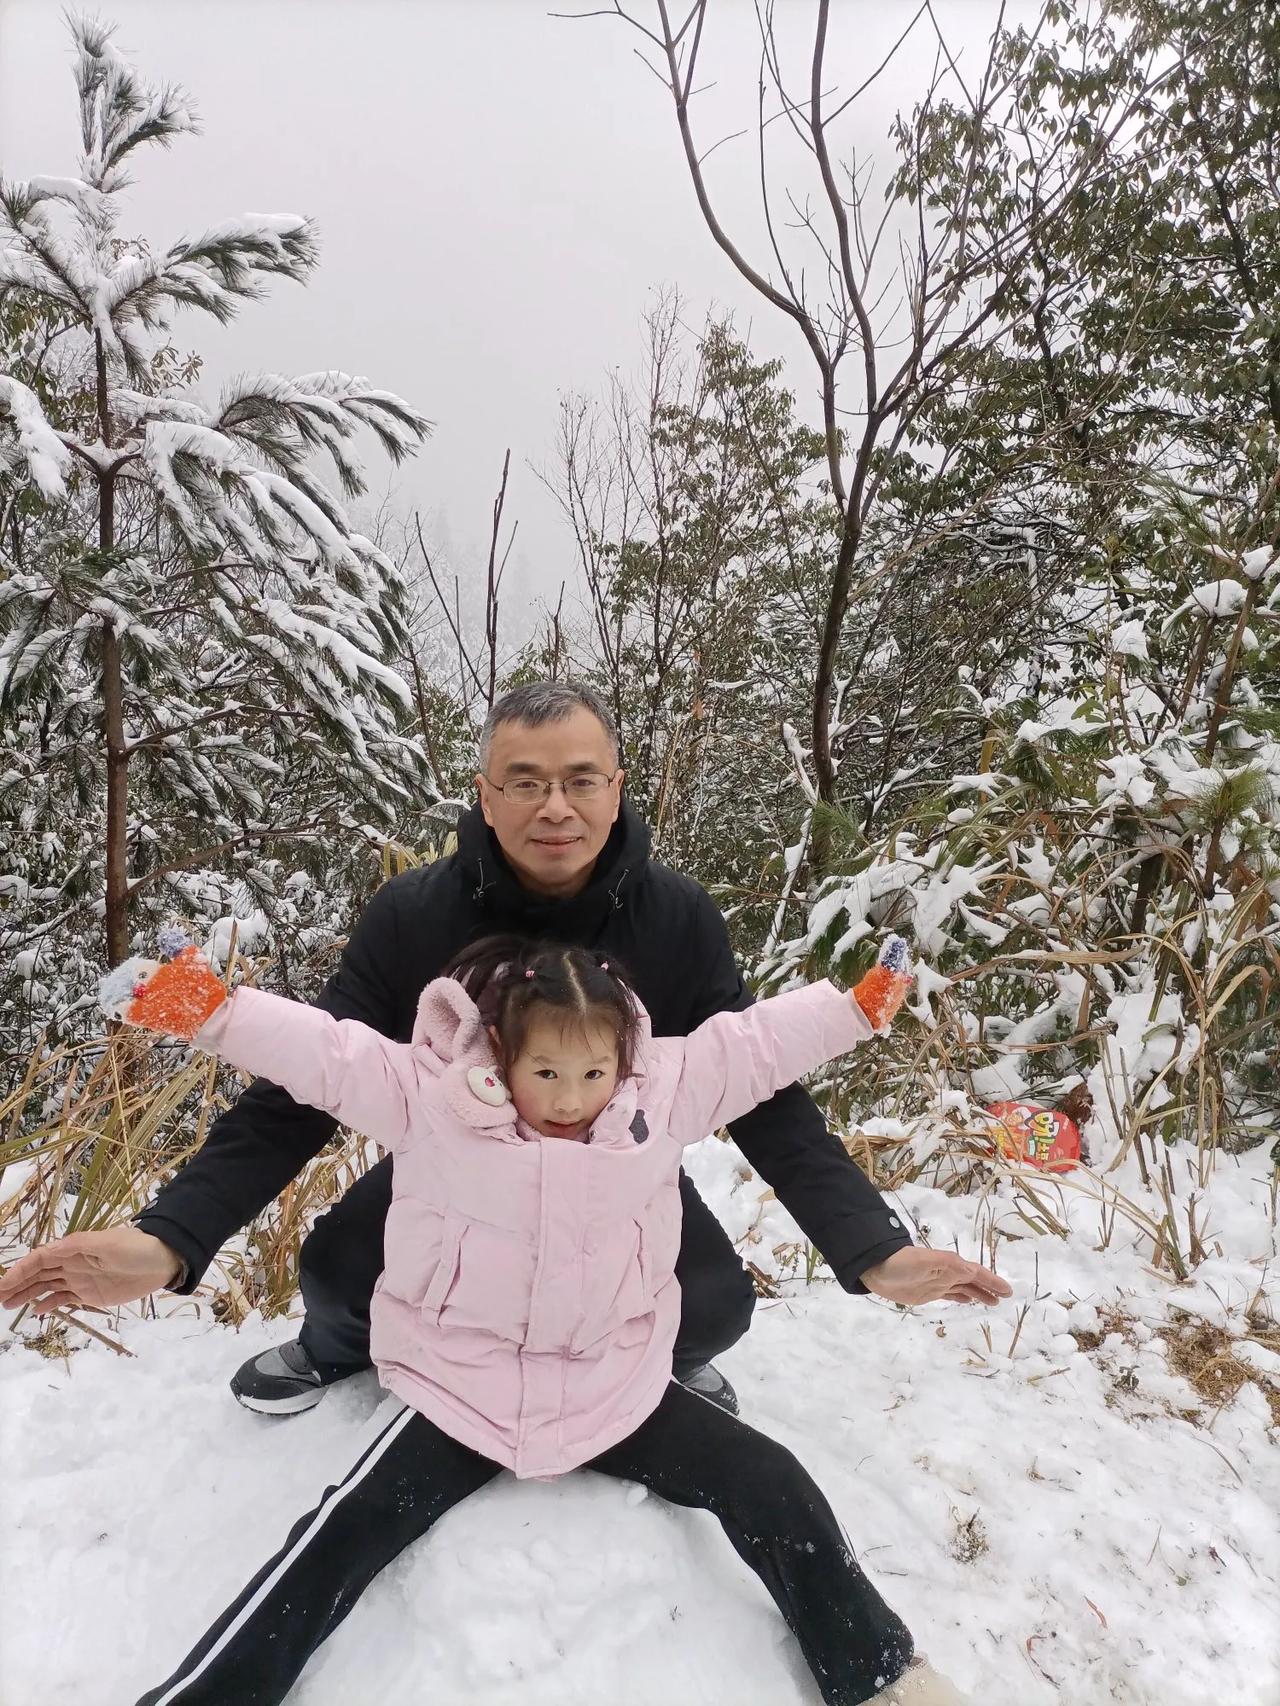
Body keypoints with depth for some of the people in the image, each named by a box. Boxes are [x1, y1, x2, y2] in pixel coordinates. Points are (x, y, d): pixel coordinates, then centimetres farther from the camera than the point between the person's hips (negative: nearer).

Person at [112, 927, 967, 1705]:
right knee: (347, 1533, -15)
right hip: (464, 1389, -1)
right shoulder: (427, 1096, -12)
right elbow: (321, 1048, -14)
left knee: (767, 1481, -2)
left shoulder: (664, 1092, -7)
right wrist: (204, 1007, -23)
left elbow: (758, 1043, 0)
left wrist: (859, 1006, 1)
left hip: (616, 1389, 2)